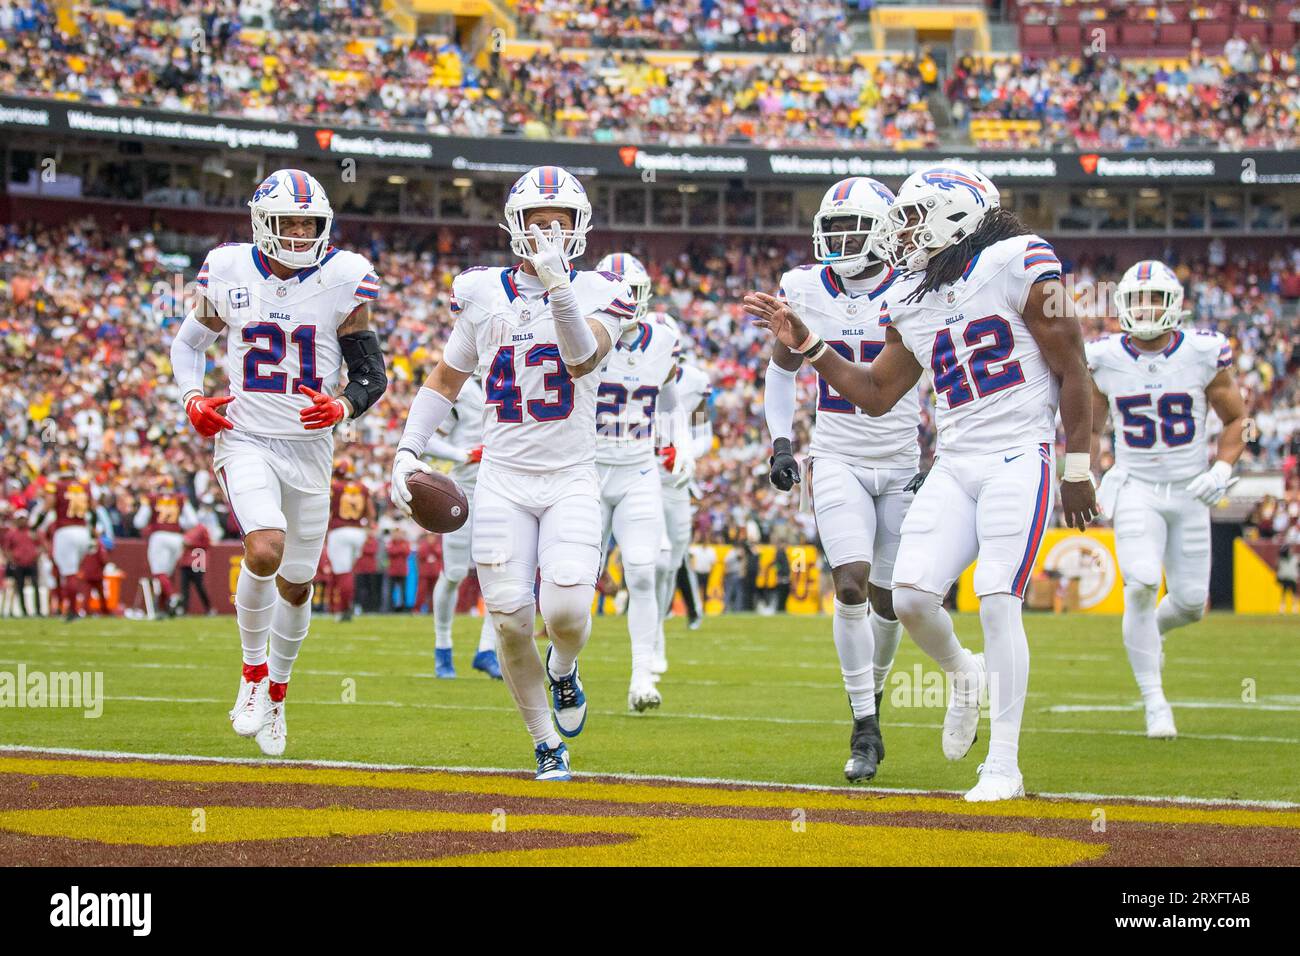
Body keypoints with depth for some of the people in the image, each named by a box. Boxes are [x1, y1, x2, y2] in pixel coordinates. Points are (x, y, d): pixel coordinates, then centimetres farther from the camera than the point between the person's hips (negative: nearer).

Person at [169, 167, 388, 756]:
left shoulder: (341, 281, -5)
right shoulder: (229, 275, -2)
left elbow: (373, 375, 1)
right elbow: (187, 343, 15)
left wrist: (344, 407, -20)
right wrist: (192, 400, -4)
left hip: (309, 447, 2)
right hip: (245, 439, -2)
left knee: (296, 583, 11)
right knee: (265, 549, -26)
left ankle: (277, 690, 35)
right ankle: (253, 674, -4)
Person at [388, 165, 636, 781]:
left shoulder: (597, 294, -2)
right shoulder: (481, 294, 4)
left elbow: (583, 358, -23)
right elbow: (446, 379, 16)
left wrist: (559, 286, -37)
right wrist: (408, 450, 5)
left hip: (572, 481, -2)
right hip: (503, 481, 2)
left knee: (567, 612, -18)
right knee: (511, 621, -6)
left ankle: (563, 668, 20)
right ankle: (546, 743, 14)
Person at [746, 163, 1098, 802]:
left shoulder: (1020, 265, -6)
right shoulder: (912, 301, 13)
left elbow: (1072, 371, -4)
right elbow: (877, 394, 21)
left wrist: (1077, 469, -5)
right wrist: (804, 344, 11)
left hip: (1019, 459, -6)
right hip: (954, 466, 6)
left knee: (997, 603, -14)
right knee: (910, 595, -9)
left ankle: (1004, 765, -6)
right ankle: (963, 676, 24)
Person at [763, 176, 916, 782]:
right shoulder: (804, 290, 0)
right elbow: (782, 369, 16)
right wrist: (781, 441, 6)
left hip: (905, 461, 0)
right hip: (837, 458, 0)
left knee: (888, 600, 5)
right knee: (851, 587, -16)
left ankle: (872, 691, 35)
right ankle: (865, 731, -9)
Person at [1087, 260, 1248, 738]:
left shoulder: (1204, 354, -7)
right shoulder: (1104, 360, -4)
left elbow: (1236, 419, 6)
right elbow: (1091, 428, 13)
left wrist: (1223, 469, -9)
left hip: (1189, 489, 1)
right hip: (1135, 488, -1)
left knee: (1191, 602, 3)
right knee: (1142, 585, -20)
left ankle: (1153, 628, 41)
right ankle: (1155, 702, -10)